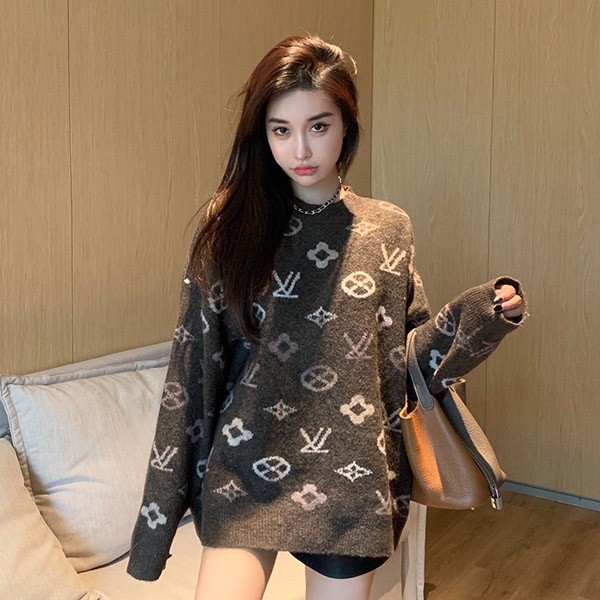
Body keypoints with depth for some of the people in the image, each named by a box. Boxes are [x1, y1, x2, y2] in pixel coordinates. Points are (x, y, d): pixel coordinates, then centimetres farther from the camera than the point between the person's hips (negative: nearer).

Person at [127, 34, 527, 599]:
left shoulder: (387, 229, 1)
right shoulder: (232, 227, -4)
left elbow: (409, 355, 7)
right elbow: (194, 365, -2)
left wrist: (483, 313, -10)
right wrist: (162, 504, -2)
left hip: (349, 473, 2)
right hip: (247, 469, -1)